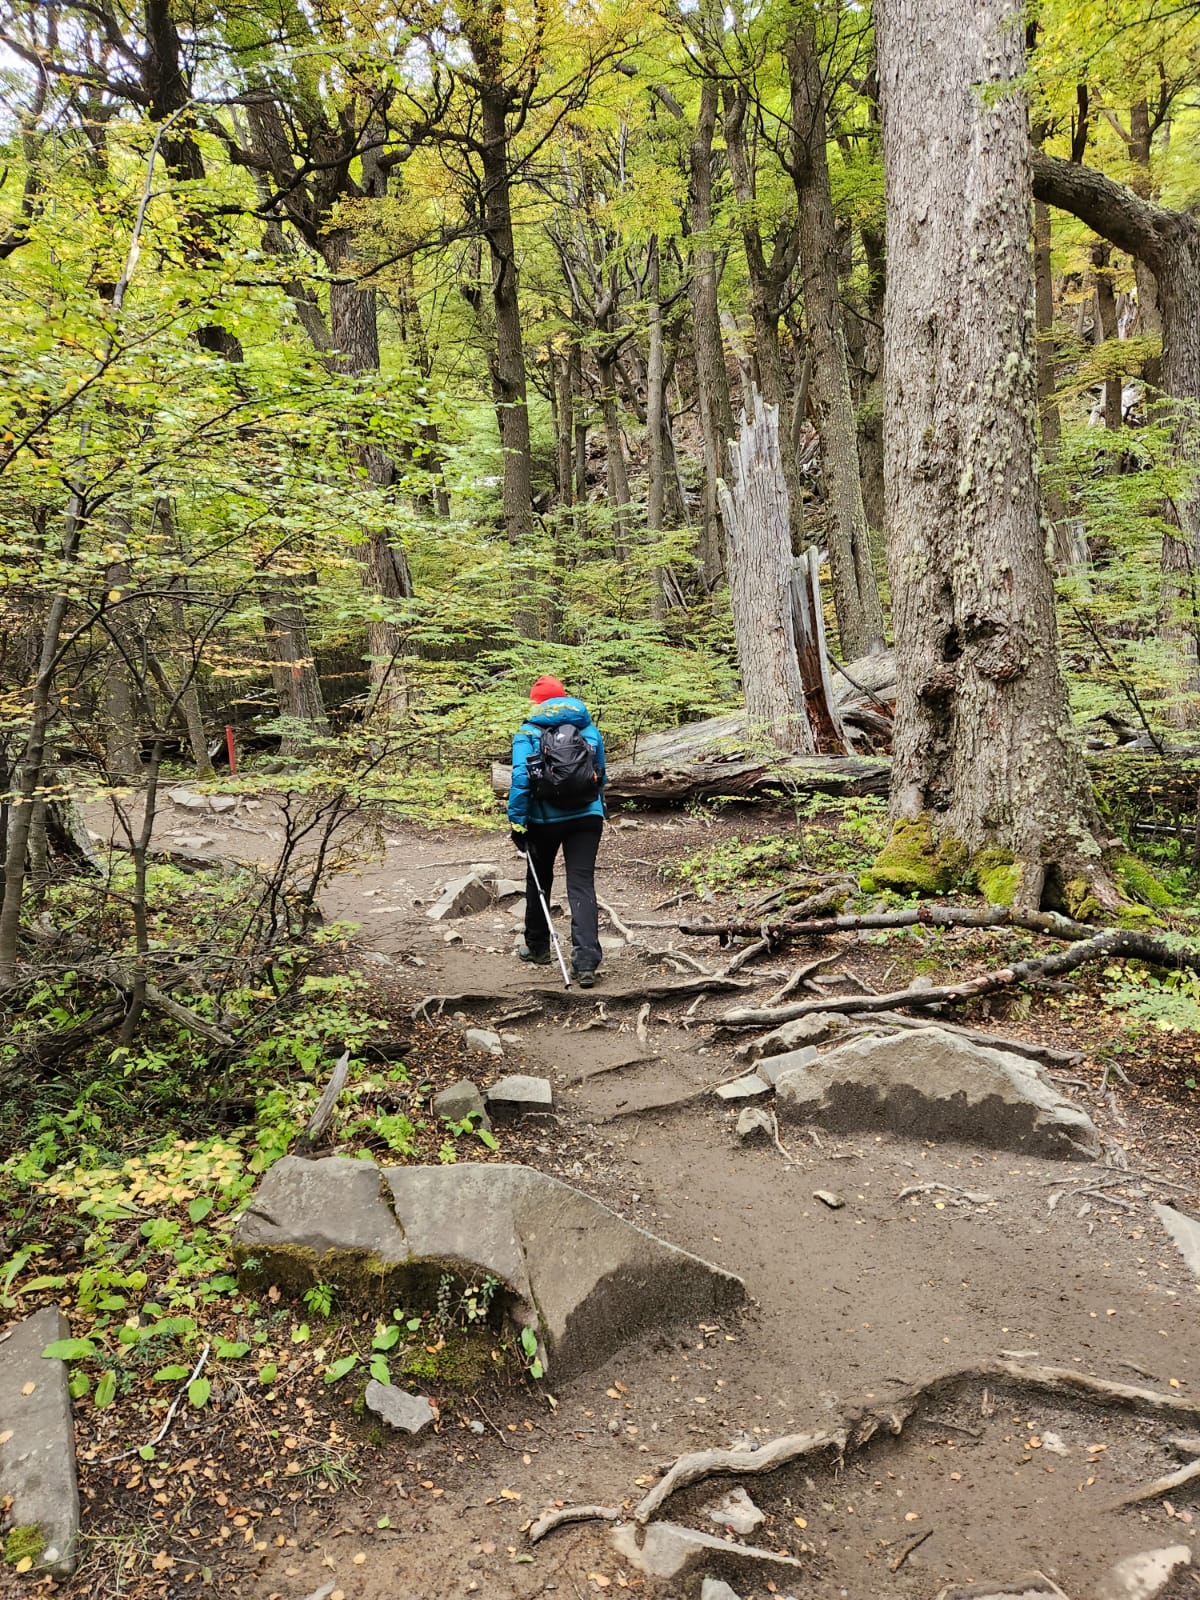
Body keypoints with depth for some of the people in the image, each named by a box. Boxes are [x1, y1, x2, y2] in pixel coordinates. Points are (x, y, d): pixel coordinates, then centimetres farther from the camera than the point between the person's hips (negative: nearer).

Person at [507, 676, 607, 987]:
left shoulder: (528, 733, -2)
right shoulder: (590, 729, 9)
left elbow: (520, 779, -11)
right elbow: (602, 777, 16)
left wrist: (516, 821, -6)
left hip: (544, 819, -2)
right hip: (587, 817, 2)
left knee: (539, 880, 19)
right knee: (582, 885, -2)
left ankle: (537, 946, 33)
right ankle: (586, 961, -14)